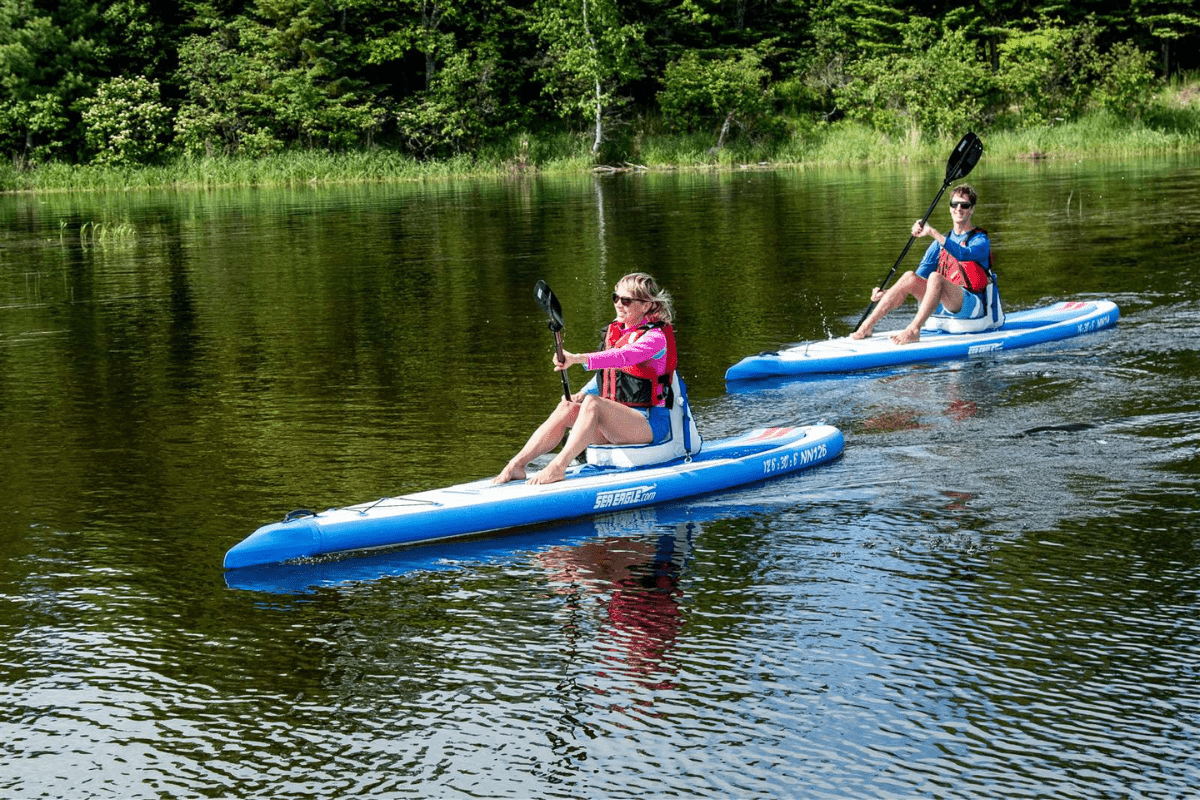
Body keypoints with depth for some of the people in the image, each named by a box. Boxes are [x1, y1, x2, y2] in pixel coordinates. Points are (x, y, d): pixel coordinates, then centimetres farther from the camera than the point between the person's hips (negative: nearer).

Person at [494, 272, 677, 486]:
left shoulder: (655, 337, -11)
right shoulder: (614, 331, 15)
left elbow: (623, 357, -30)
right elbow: (604, 373, 24)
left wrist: (577, 358, -43)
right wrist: (582, 394, 3)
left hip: (650, 424, -7)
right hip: (616, 422, 7)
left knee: (592, 404, -32)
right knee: (567, 408, -17)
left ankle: (558, 467, -44)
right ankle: (517, 465, -25)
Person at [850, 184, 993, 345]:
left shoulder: (980, 241, 1)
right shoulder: (940, 243, 18)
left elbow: (963, 254, -24)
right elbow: (921, 274, 12)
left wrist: (932, 232, -33)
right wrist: (887, 294, -3)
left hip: (971, 305, -6)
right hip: (941, 306, 6)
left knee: (935, 277, -33)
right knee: (910, 277, -18)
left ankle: (913, 330, -46)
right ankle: (867, 326, -25)